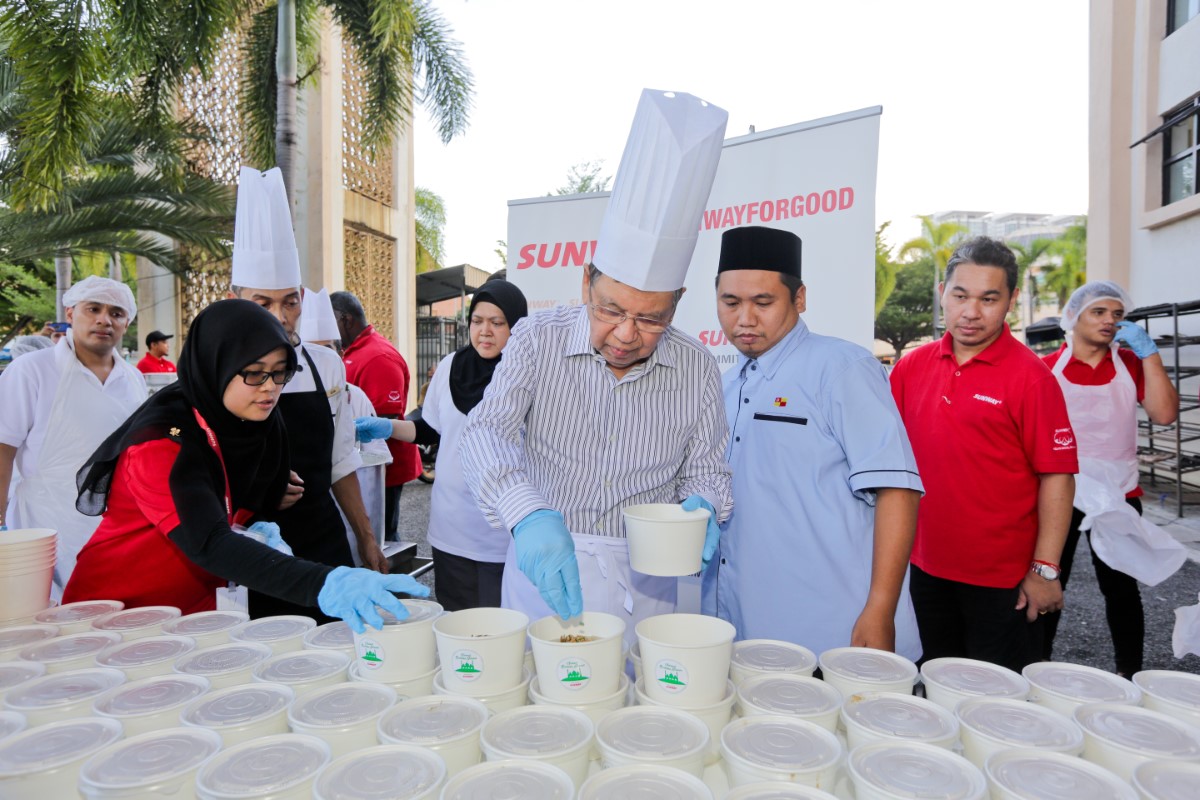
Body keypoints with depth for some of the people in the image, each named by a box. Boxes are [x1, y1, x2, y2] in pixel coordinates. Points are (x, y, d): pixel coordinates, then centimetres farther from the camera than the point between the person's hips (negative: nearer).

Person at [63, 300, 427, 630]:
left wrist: (261, 534, -17)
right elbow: (208, 545, -39)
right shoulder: (159, 440, -26)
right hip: (120, 609, -5)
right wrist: (323, 584, -53)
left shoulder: (261, 426, -6)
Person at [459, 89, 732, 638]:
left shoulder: (697, 370, -5)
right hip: (542, 569, 0)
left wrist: (700, 508, -21)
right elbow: (487, 432, -19)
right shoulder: (537, 340, -9)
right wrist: (528, 512, -37)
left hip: (643, 582, 1)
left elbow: (705, 469, 3)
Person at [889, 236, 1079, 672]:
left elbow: (1058, 477, -12)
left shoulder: (1030, 375, -12)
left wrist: (1045, 570, -14)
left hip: (1003, 579, -4)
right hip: (925, 569, 5)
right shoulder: (911, 367, 2)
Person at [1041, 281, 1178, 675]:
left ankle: (1130, 674, 23)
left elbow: (1164, 414, -12)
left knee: (1120, 586, 10)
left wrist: (1148, 351, -13)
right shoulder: (1047, 368, -2)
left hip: (1119, 495, 1)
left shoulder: (1131, 364, 2)